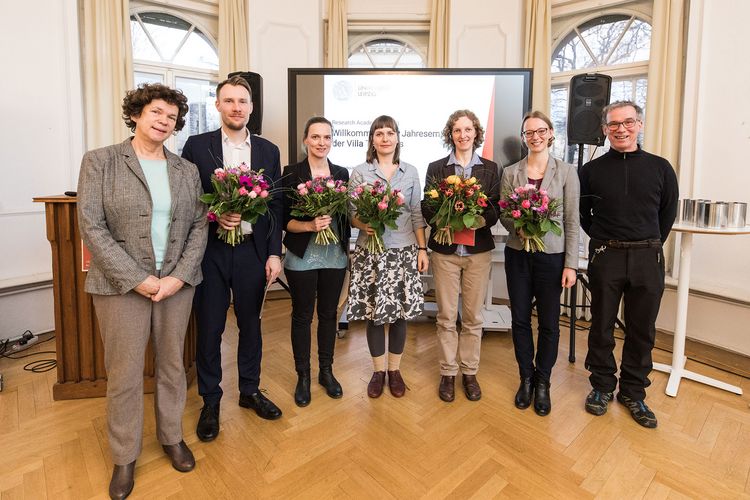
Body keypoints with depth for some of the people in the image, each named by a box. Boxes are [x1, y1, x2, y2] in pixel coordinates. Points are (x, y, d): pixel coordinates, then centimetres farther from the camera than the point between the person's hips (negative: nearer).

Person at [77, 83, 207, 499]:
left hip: (177, 283, 3)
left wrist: (179, 276, -8)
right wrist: (138, 279, -14)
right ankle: (124, 457, 28)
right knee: (124, 375, 7)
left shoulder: (186, 170, 7)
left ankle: (171, 436, 35)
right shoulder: (99, 161, -2)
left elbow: (198, 226, 4)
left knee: (172, 365, 14)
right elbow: (90, 226, -8)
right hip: (121, 285, -2)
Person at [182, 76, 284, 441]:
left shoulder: (268, 150, 6)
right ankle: (210, 401, 28)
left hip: (253, 250, 2)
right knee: (209, 328, 8)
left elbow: (276, 206, 4)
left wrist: (274, 253, -1)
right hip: (210, 251, -1)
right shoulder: (197, 146, 2)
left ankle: (250, 391, 34)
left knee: (251, 323, 14)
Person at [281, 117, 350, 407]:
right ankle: (303, 376, 25)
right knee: (302, 316, 8)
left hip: (335, 257, 3)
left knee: (329, 313, 13)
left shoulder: (342, 173, 6)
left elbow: (346, 216, 11)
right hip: (302, 257, -3)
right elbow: (284, 219, -7)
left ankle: (326, 371, 31)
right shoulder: (291, 173, -4)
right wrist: (310, 225, -22)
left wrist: (347, 249, 9)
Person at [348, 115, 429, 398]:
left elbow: (417, 215, 8)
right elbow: (351, 214, 2)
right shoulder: (360, 172, 3)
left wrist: (422, 249, 2)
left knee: (400, 312, 6)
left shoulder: (410, 172, 8)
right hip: (370, 252, -1)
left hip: (403, 251, 1)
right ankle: (378, 370, 24)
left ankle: (395, 369, 25)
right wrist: (363, 225, -19)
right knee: (373, 313, 5)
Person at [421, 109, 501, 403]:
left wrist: (478, 220, -20)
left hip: (478, 250, 1)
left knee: (473, 316, 9)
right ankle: (448, 373, 20)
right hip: (445, 250, -1)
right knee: (446, 316, 6)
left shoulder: (490, 168, 7)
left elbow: (495, 208, 0)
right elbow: (427, 208, -1)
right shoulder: (436, 168, 5)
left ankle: (469, 372, 24)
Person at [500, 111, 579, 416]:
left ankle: (543, 382, 27)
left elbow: (572, 221, -2)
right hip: (518, 254, 2)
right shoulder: (510, 173, 4)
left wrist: (571, 264, -6)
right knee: (520, 319, 9)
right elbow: (503, 214, 5)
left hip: (552, 255, -1)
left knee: (549, 322, 7)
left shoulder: (566, 172, -1)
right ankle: (526, 378, 28)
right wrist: (519, 228, -17)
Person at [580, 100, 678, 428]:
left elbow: (668, 215, 12)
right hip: (605, 257, -1)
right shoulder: (591, 170, 3)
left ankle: (633, 392, 25)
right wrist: (605, 241, 8)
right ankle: (602, 386, 24)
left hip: (648, 258, 1)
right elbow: (582, 215, 11)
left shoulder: (660, 168, 4)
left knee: (642, 330, 8)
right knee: (602, 327, 7)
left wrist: (648, 245, 10)